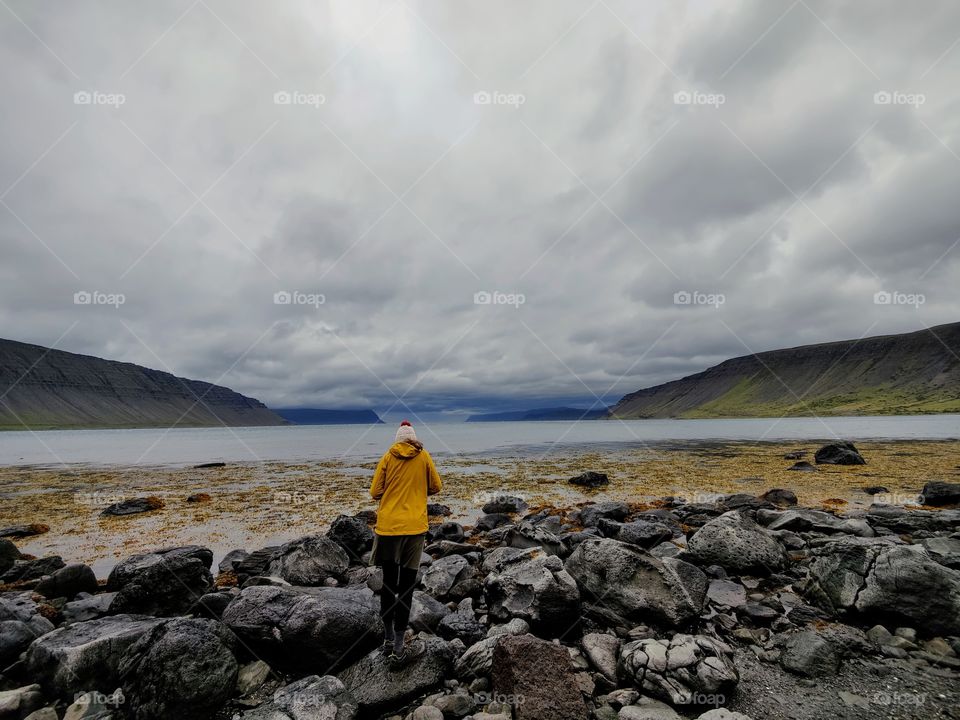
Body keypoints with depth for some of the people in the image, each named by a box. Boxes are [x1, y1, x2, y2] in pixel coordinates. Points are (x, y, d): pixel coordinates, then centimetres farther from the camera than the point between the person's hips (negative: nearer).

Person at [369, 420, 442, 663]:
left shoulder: (387, 457, 2)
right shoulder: (423, 456, 2)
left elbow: (375, 492, 1)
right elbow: (436, 487, 8)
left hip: (388, 526, 1)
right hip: (414, 527, -1)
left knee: (388, 585, 15)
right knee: (406, 588, 6)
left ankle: (388, 640, 24)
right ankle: (398, 647, 11)